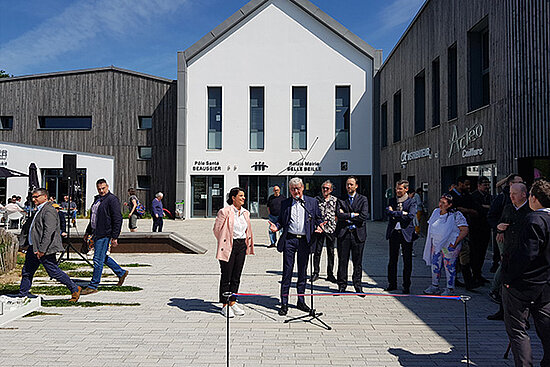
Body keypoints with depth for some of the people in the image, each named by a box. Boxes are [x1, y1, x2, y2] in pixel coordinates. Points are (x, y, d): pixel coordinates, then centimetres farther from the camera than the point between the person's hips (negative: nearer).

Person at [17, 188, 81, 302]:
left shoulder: (49, 211, -17)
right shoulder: (39, 210, 16)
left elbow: (48, 232, -24)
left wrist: (41, 250, -26)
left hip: (44, 249, -10)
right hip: (33, 248, 10)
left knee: (54, 272, -4)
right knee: (27, 272, 13)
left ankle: (75, 289, 6)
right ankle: (22, 296, 24)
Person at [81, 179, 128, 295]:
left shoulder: (112, 199, -12)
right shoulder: (97, 199, 16)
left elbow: (118, 219, -17)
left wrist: (114, 237, -20)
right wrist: (88, 232, 25)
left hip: (105, 235, -10)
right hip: (96, 233, 10)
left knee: (98, 260, -5)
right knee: (103, 257, 17)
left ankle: (93, 286, 3)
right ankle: (121, 273, 32)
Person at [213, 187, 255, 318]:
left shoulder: (246, 213, 10)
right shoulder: (224, 212, -10)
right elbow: (217, 229, -5)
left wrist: (247, 244, 14)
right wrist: (224, 243, 1)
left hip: (241, 246, 6)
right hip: (228, 247, -6)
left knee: (236, 277, 11)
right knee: (226, 277, 2)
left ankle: (232, 303, 22)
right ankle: (225, 306, 12)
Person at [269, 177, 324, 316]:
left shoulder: (312, 202, 8)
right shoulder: (285, 203, 9)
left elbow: (318, 218, 10)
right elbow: (281, 220, 13)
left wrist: (319, 226, -10)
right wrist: (276, 226, -7)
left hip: (304, 241, 1)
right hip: (289, 240, -1)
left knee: (302, 272, 10)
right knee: (287, 272, -1)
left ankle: (301, 301, 23)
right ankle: (284, 303, 6)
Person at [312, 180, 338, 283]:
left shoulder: (335, 200, 6)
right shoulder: (317, 199, 4)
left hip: (331, 229, 1)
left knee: (331, 252, 6)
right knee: (317, 251, 1)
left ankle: (330, 274, 15)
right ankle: (316, 273, 12)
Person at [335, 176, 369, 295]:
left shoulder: (363, 199, 6)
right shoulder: (341, 199, 8)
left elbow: (364, 216, -8)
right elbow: (339, 215, -7)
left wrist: (347, 217, -6)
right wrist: (353, 215, -11)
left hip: (358, 234, 0)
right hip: (343, 233, 0)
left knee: (358, 262, 5)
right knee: (342, 261, 4)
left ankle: (358, 286, 15)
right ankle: (342, 286, 13)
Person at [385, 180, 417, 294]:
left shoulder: (411, 202, 0)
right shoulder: (392, 200, 10)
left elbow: (411, 216, -15)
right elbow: (388, 212, -8)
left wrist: (395, 214, -10)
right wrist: (401, 213, -15)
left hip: (406, 233, -3)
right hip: (393, 233, 3)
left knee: (407, 262, 3)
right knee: (392, 260, 9)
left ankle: (406, 286, 13)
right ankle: (392, 284, 21)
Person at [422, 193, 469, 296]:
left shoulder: (456, 215, -12)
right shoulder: (436, 212, 8)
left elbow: (464, 230, -15)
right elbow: (431, 228, 20)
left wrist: (455, 243, -18)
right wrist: (431, 241, 12)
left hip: (449, 245, -6)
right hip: (436, 245, 7)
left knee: (449, 266, 0)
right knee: (435, 265, 10)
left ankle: (450, 289, 11)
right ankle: (434, 286, 22)